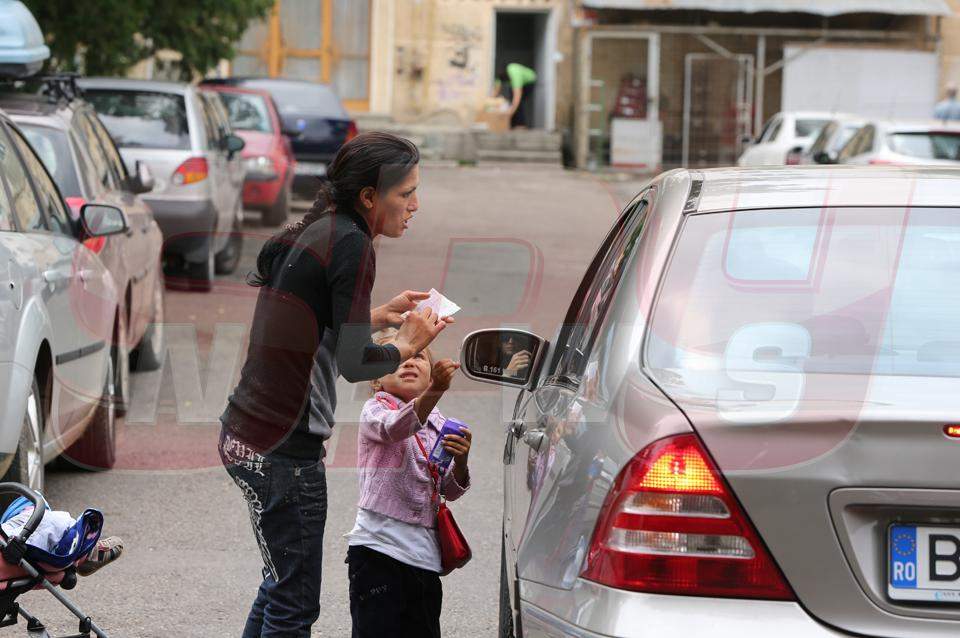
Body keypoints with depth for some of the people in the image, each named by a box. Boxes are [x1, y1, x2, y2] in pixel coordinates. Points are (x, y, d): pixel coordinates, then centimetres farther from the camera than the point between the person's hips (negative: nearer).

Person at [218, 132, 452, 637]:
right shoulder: (351, 243, -15)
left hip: (245, 437, 10)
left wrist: (380, 316, 18)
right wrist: (407, 345, -1)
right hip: (282, 452, -10)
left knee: (282, 583, 21)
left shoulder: (313, 231, 12)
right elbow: (353, 363, -18)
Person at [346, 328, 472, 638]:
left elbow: (451, 491, 14)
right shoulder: (375, 409, -1)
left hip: (424, 555, 6)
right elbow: (394, 427, -26)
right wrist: (433, 392, -43)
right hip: (378, 550, -6)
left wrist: (460, 460, -8)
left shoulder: (438, 423, 17)